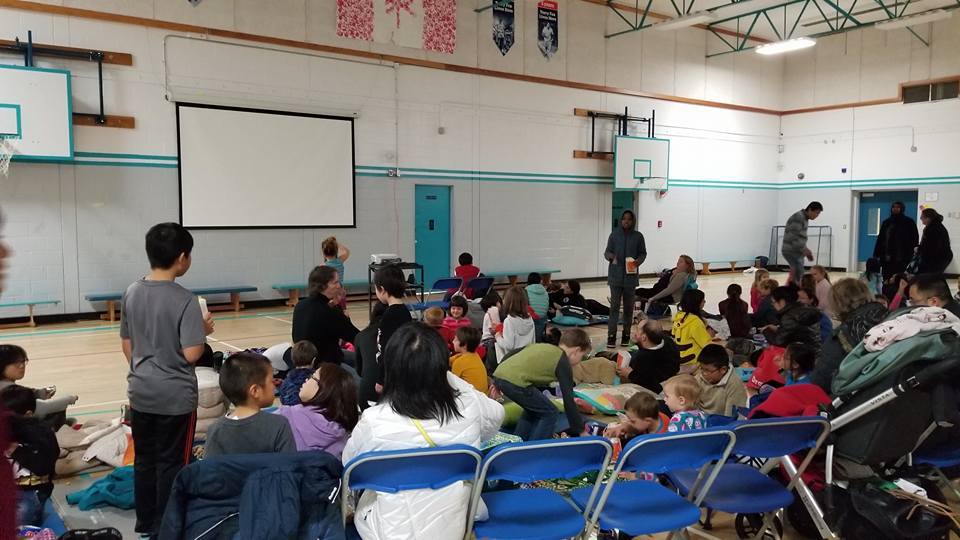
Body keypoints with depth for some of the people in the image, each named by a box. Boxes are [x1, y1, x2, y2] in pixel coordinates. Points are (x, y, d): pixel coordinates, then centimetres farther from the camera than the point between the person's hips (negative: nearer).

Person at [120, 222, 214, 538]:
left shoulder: (131, 293, 1)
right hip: (175, 395, -6)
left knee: (144, 458, 18)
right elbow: (191, 354, -22)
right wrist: (204, 331, -4)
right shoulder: (184, 300, -19)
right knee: (171, 462, 7)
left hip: (141, 392, 6)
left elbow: (126, 345, 9)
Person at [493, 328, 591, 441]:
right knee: (550, 414, 8)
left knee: (533, 409, 28)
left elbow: (510, 354, 25)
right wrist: (581, 431, 13)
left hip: (499, 375, 8)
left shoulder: (542, 346, 28)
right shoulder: (563, 363, 7)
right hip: (516, 382, -8)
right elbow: (568, 401, 6)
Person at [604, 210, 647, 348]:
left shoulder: (638, 236, 1)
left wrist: (639, 261, -13)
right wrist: (611, 256, -18)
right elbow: (607, 252, 4)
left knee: (628, 306, 10)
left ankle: (626, 335, 21)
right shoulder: (614, 234, 0)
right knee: (614, 305, -4)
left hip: (631, 275, 1)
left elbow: (643, 253, 8)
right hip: (616, 275, -1)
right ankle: (611, 336, -3)